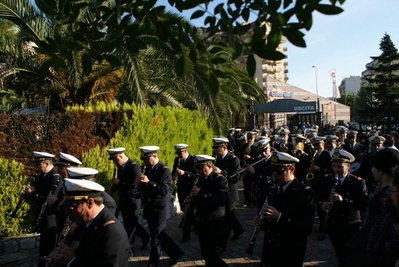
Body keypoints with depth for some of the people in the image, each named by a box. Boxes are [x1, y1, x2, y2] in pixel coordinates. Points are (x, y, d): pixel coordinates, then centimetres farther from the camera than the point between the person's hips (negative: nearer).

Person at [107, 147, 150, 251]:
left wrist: (118, 182, -22)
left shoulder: (134, 166, -19)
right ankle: (146, 238, 36)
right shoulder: (120, 167, 6)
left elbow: (134, 183, -30)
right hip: (123, 200, 9)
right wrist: (115, 186, -8)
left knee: (129, 225, 4)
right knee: (131, 223, 18)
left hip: (133, 200, -8)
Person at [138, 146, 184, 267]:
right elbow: (145, 187, 12)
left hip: (159, 209, -8)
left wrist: (148, 182, -32)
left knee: (156, 238, 4)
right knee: (158, 234, 18)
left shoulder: (164, 170, -16)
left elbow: (163, 190, -25)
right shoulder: (148, 169, 8)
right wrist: (142, 184, -10)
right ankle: (175, 252, 34)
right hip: (150, 209, 8)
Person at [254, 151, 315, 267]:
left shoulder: (306, 192, -17)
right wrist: (259, 217, -11)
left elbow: (307, 228, -22)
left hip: (291, 253, -4)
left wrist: (279, 216, -33)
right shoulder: (269, 187, 0)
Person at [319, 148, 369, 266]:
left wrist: (344, 199, -33)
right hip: (333, 226, 3)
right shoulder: (326, 180, 1)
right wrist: (322, 203, -14)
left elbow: (365, 204, -20)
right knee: (340, 255, 16)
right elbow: (321, 198, 10)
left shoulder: (358, 182, -11)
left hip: (351, 227, -3)